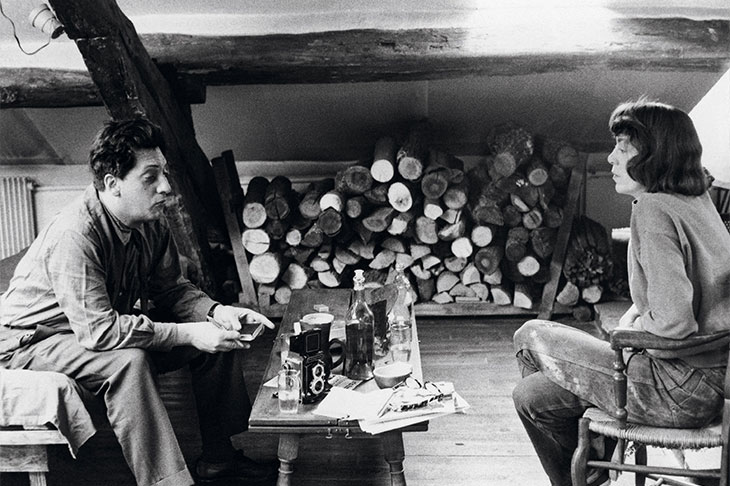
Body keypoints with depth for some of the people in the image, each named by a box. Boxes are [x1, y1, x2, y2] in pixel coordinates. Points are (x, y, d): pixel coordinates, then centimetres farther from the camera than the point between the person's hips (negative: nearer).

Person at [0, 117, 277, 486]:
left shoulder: (151, 224, -8)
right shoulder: (74, 235, -33)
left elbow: (171, 289, 2)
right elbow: (98, 331, -36)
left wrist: (216, 311, -19)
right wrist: (189, 334, -34)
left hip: (116, 323, 8)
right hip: (34, 341, -8)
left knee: (222, 334, -4)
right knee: (128, 361, -38)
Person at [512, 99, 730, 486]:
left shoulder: (654, 210, -20)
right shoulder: (695, 198, 10)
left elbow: (673, 323, -27)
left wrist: (633, 328, -8)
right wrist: (636, 313, 8)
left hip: (682, 389, -9)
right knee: (531, 394, 11)